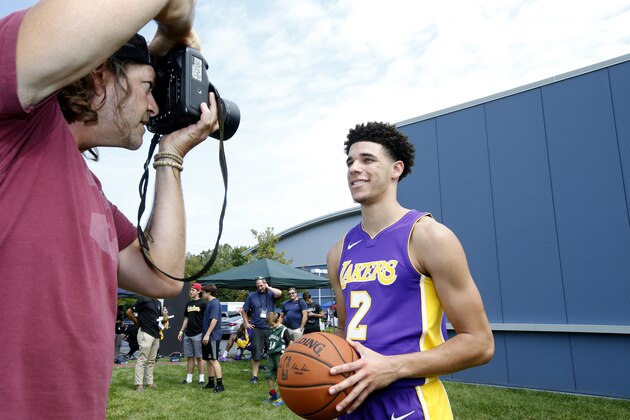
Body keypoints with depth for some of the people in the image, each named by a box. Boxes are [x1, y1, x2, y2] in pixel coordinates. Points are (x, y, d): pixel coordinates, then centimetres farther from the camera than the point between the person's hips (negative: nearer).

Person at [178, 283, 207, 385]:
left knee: (199, 357, -2)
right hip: (187, 334, 6)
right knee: (189, 357, 10)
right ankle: (189, 378, 16)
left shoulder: (202, 303, -5)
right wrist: (181, 331, 14)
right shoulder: (188, 304, 14)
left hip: (198, 334, -6)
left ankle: (201, 378, 5)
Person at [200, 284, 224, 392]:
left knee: (213, 360, -8)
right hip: (207, 337, 10)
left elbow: (214, 320, -22)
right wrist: (204, 335, 21)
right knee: (208, 360, 13)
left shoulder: (215, 303, -14)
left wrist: (207, 334, -25)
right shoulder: (209, 303, 16)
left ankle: (220, 384, -6)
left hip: (213, 337, -10)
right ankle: (211, 383, 22)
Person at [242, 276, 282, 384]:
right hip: (257, 329, 0)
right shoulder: (252, 296, 5)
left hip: (270, 329, 0)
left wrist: (268, 287, -11)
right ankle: (254, 376, 10)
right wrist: (246, 323, 7)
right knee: (256, 354, 1)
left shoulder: (271, 294, 1)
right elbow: (244, 310, 14)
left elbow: (279, 293, -23)